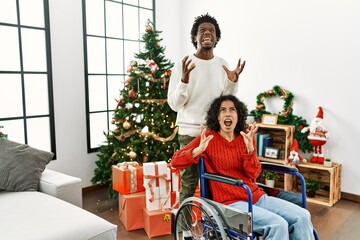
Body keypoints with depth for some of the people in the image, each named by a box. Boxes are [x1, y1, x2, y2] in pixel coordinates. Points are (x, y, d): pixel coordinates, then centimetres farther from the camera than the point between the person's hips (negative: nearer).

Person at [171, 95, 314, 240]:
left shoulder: (247, 137, 7)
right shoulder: (208, 137, -4)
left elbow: (253, 174, -2)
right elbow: (175, 161, -9)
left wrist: (250, 147, -18)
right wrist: (199, 149, -26)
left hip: (257, 197, 5)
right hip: (230, 202, -5)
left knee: (302, 216, -11)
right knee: (278, 225, -25)